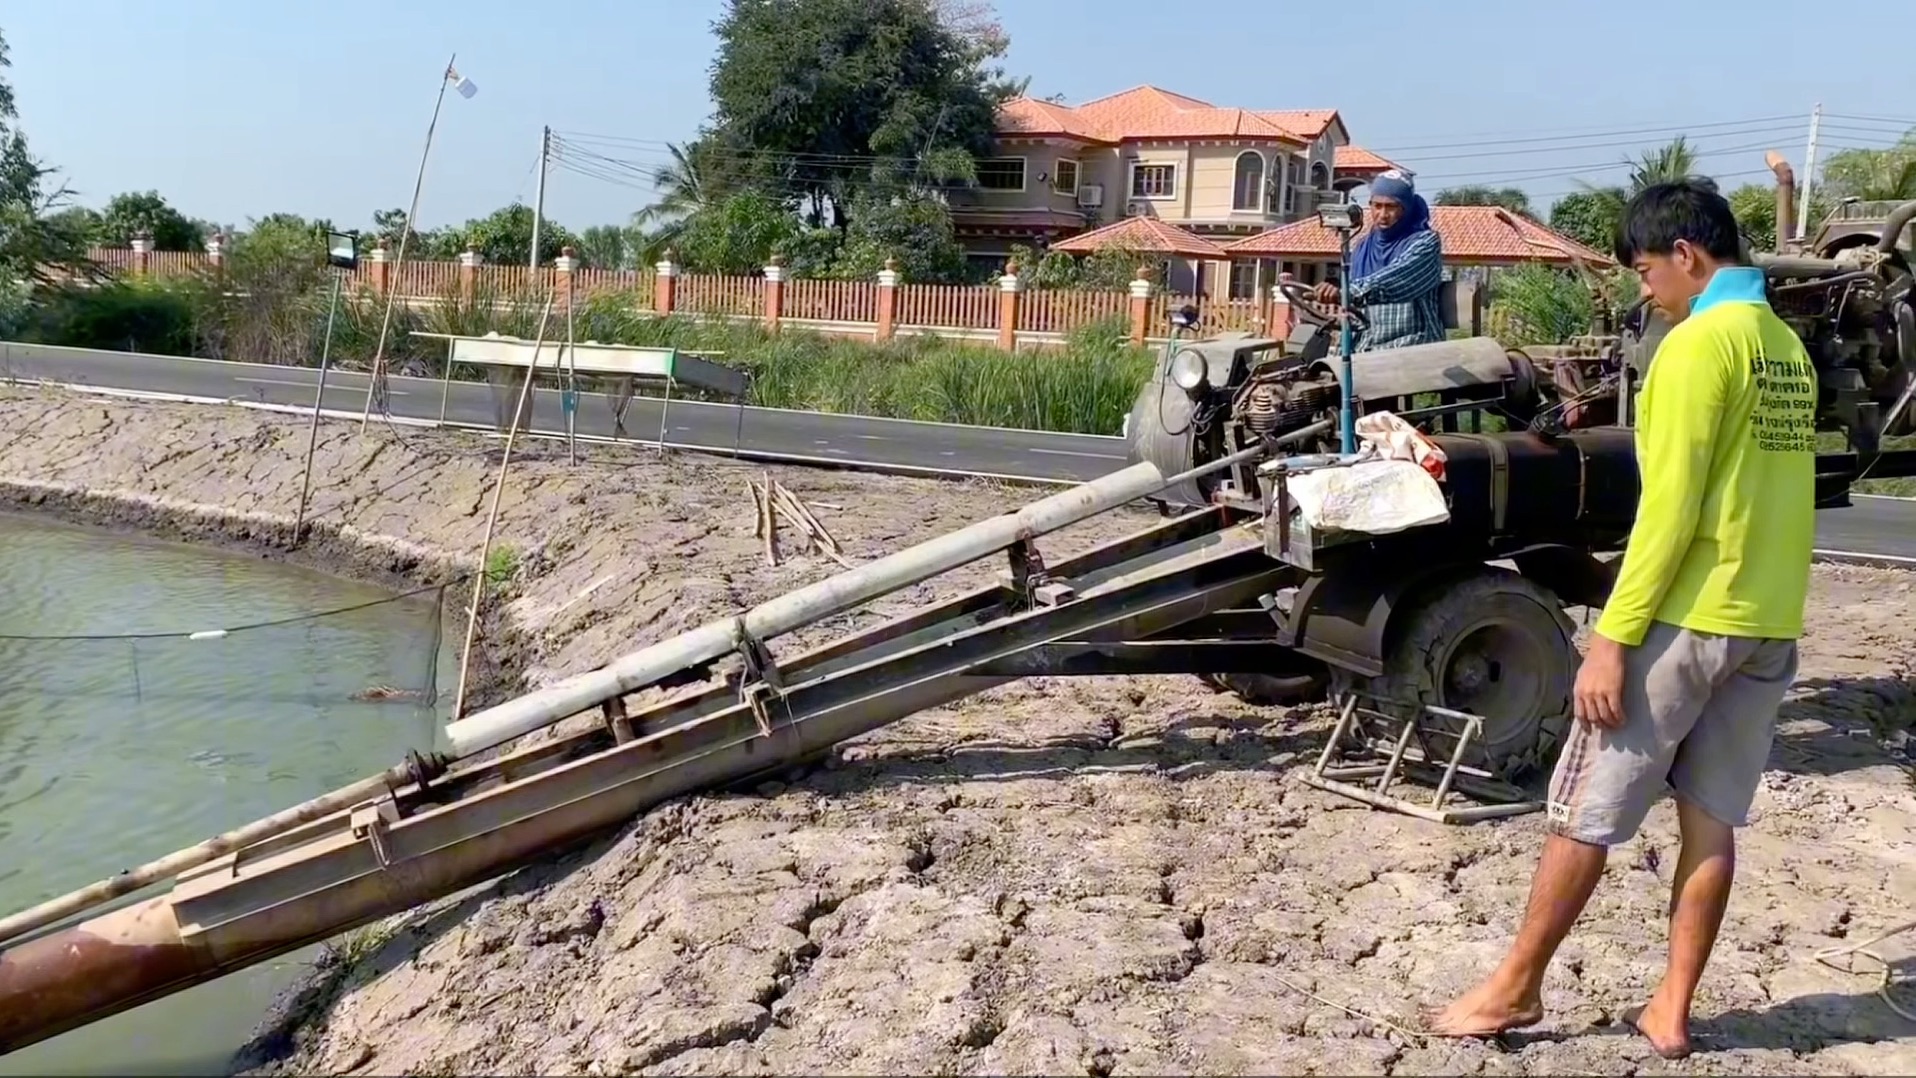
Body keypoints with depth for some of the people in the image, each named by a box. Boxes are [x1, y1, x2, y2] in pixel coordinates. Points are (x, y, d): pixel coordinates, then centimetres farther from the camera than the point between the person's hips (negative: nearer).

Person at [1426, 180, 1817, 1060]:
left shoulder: (1700, 344, -13)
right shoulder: (1789, 350, 13)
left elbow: (1670, 509, -18)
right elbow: (1766, 489, 15)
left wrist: (1613, 636, -16)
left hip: (1689, 617, -8)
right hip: (1769, 626, 8)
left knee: (1582, 813, 2)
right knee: (1712, 819, 12)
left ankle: (1514, 989, 13)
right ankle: (1671, 1010, 19)